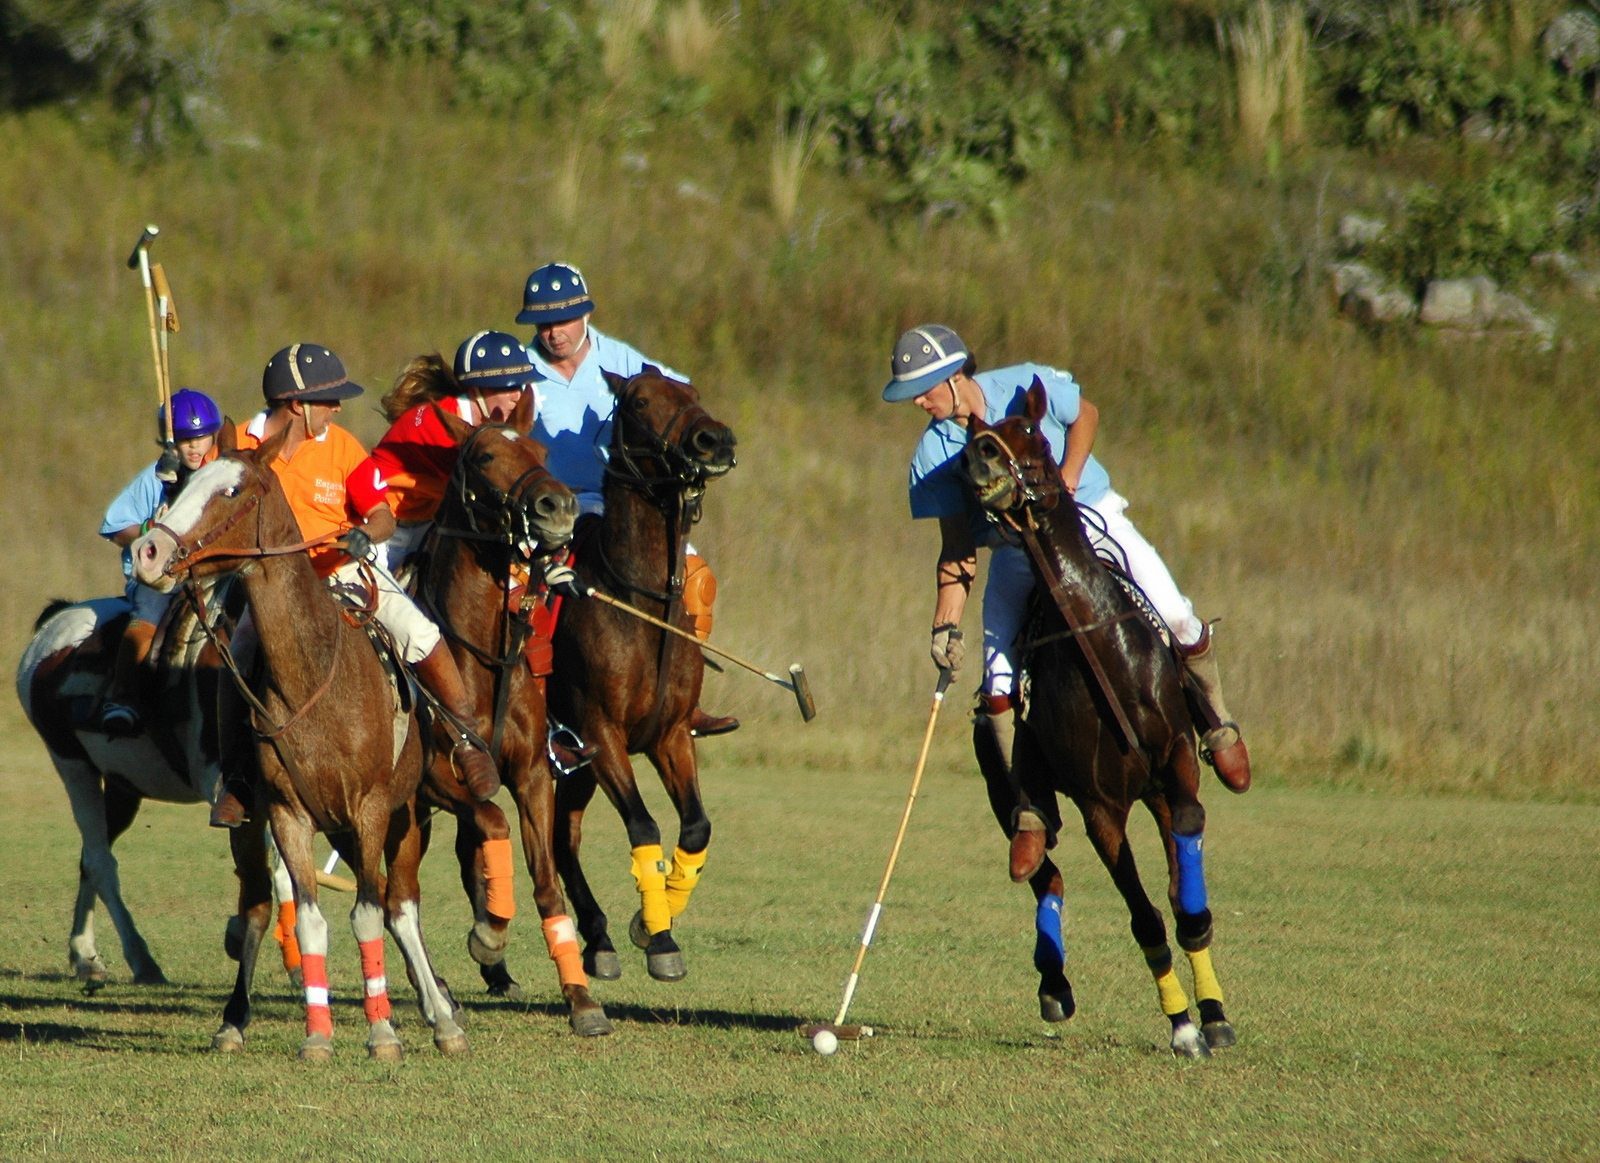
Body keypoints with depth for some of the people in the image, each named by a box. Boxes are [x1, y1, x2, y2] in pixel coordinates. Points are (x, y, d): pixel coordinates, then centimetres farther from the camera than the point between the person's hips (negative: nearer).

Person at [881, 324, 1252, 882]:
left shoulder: (1028, 387, -14)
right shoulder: (933, 455, -9)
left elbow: (1086, 415, 3)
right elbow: (957, 547, -4)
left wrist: (1067, 480, -13)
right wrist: (946, 624, -12)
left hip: (1089, 518, -1)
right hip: (1016, 559, 1)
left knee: (1176, 620, -16)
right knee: (999, 694, -12)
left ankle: (1217, 727, 11)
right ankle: (1028, 810, 4)